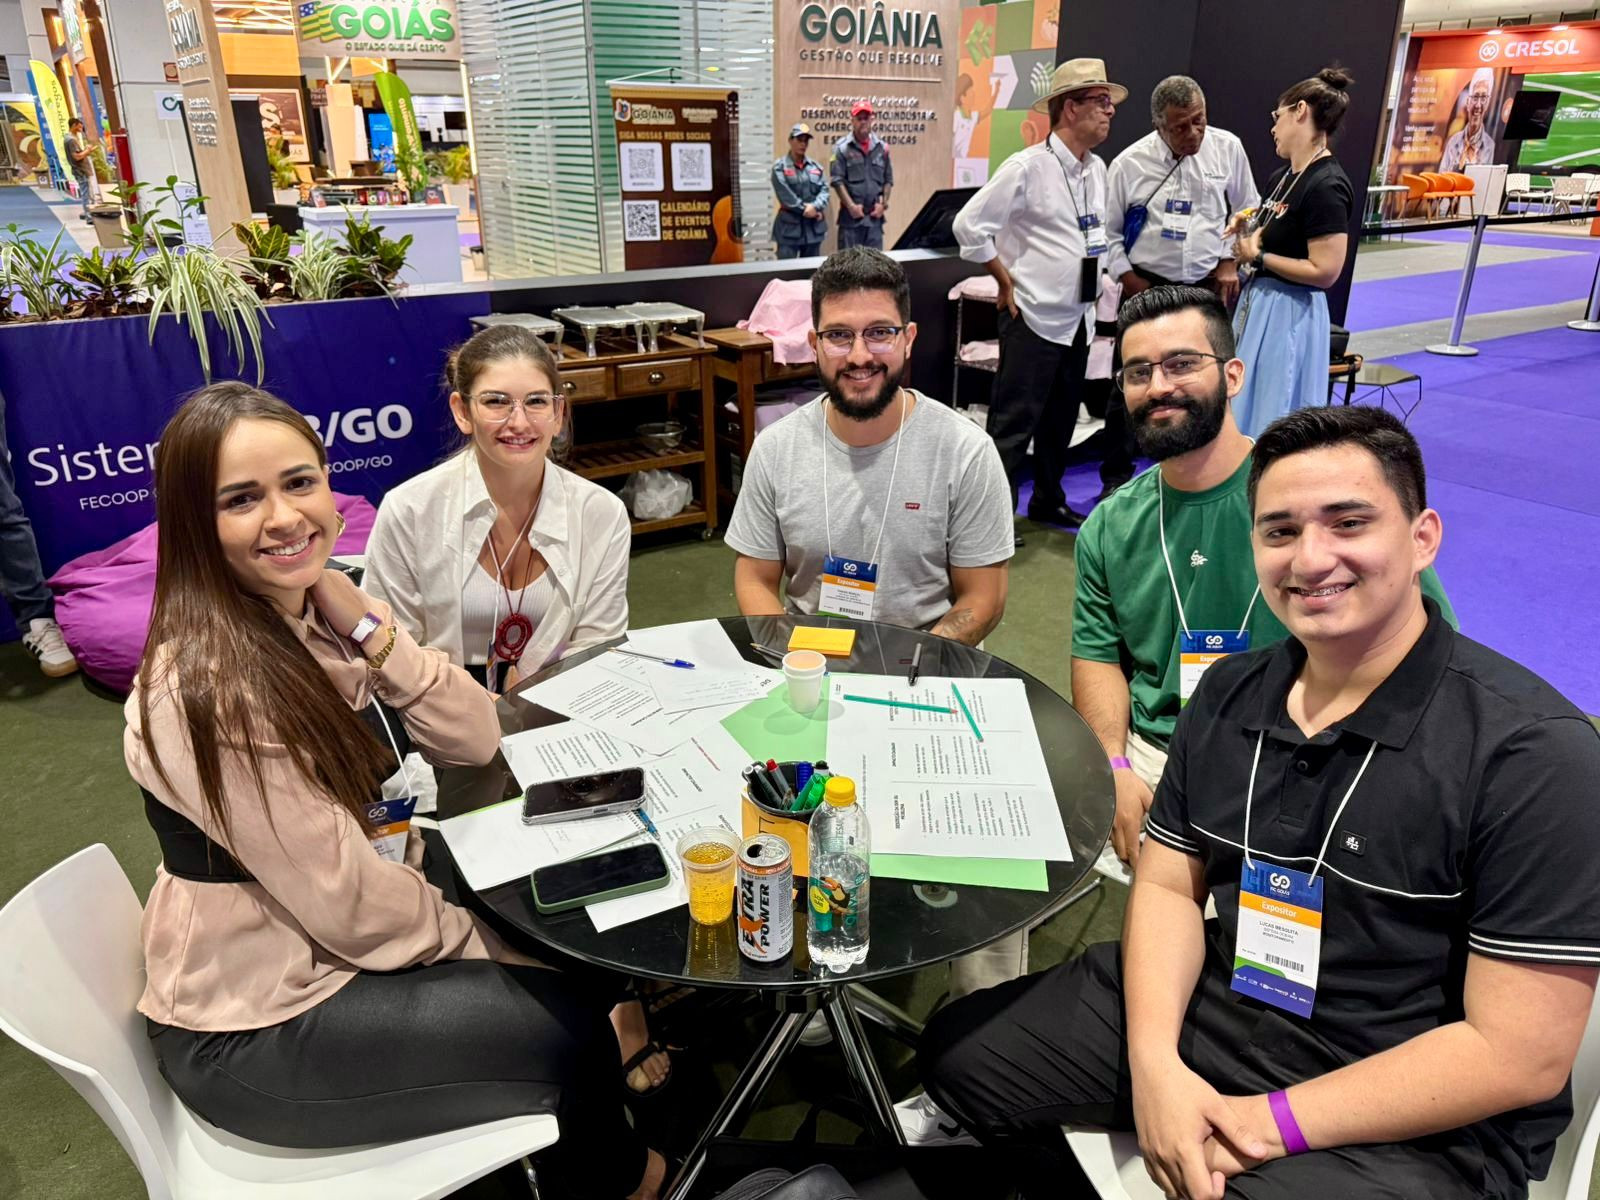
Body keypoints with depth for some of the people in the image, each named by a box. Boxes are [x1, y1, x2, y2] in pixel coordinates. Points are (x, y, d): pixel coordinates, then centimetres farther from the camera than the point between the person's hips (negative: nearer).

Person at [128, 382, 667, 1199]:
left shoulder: (318, 615, -3)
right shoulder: (209, 688, -28)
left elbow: (473, 742, -6)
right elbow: (347, 904, -25)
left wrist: (366, 626, -19)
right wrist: (488, 947, -10)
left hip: (332, 946, 7)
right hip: (253, 1034, -7)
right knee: (564, 1020, -3)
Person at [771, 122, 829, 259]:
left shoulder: (816, 166, 12)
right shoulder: (780, 167, -3)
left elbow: (824, 189, 2)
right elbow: (785, 195, -13)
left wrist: (815, 207, -17)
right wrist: (805, 209, -16)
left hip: (814, 226, 5)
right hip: (789, 226, -5)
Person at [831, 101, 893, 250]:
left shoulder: (882, 147, 11)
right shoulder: (842, 147, -1)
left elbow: (888, 180, 14)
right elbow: (837, 180, -7)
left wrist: (883, 204, 1)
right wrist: (851, 206, -13)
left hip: (875, 215, 4)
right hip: (851, 215, -3)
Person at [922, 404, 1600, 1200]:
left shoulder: (1534, 754, -20)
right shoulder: (1228, 695, -1)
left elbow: (1519, 1055, -20)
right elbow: (1167, 885, 3)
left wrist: (1274, 1123, -20)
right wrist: (1154, 1063, -14)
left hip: (1414, 1123, -5)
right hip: (1207, 1008, 6)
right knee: (961, 1053, 6)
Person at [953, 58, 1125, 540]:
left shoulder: (1097, 170, 10)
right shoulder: (1027, 167, -13)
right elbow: (970, 225, -15)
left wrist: (1095, 274, 13)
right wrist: (1007, 280, -10)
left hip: (1078, 318, 8)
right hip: (1033, 317, -8)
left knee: (1061, 418, 17)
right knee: (1014, 422, -5)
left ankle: (1048, 500, 31)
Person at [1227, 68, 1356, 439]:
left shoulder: (1326, 186, -18)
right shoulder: (1283, 177, 9)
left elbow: (1324, 271, -21)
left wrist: (1257, 256, -16)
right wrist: (1248, 228, 2)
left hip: (1289, 315, -10)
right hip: (1259, 303, 10)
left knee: (1273, 420, -1)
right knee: (1246, 410, 18)